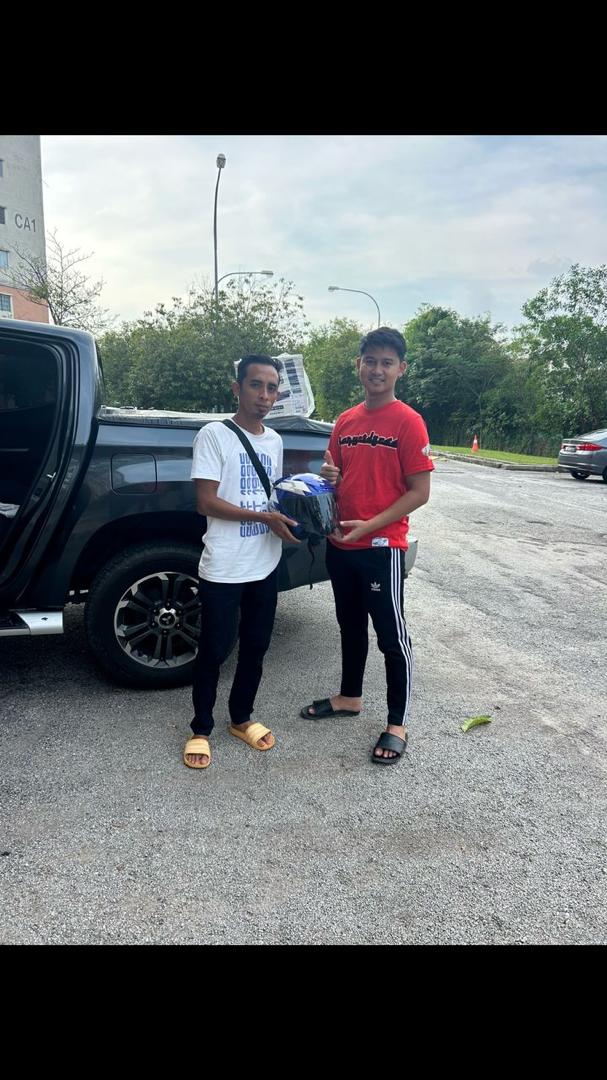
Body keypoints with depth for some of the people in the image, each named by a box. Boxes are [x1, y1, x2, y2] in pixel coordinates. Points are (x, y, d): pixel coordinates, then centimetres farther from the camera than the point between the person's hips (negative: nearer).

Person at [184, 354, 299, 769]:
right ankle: (201, 729, 22)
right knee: (215, 650, 4)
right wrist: (265, 517, -18)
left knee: (256, 645, 15)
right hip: (224, 568, -6)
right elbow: (206, 502, -15)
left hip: (266, 564, 6)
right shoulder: (215, 435, -10)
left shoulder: (274, 440, 10)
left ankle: (242, 718, 34)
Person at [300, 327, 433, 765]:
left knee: (392, 635, 3)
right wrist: (328, 476, -5)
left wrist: (369, 526, -19)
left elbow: (420, 492, -12)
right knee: (350, 626, 20)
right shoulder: (345, 421, 9)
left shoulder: (408, 422, -10)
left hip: (382, 548, -6)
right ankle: (350, 697, 38)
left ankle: (397, 725, 14)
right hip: (341, 545, 7)